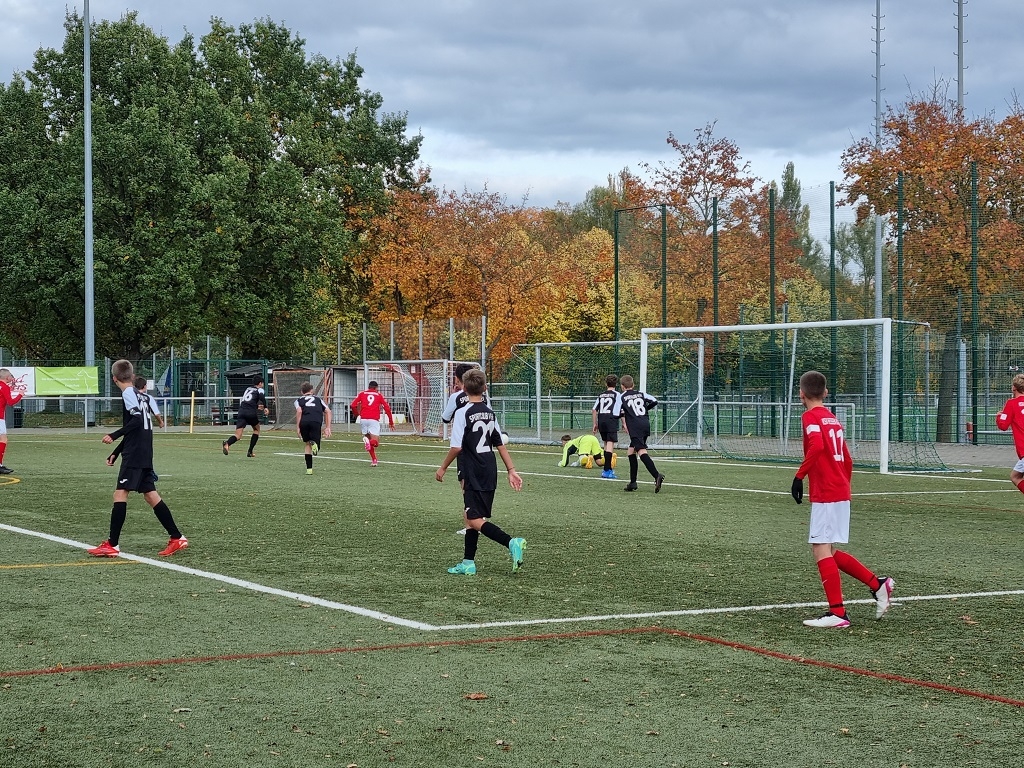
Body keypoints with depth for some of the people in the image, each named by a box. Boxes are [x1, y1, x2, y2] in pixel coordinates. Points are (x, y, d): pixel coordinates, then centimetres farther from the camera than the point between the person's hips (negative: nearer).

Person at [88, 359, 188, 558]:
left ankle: (112, 545, -11)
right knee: (150, 495, 11)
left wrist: (114, 436, -21)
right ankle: (177, 538, 12)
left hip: (134, 455, -9)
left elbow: (137, 420, -22)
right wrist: (117, 452, 31)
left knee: (120, 494, -8)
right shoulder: (140, 395, 17)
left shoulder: (128, 393, -9)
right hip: (144, 454, 9)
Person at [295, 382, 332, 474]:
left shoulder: (298, 400, 26)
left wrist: (297, 427, 4)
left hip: (304, 422, 0)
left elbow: (299, 411, 4)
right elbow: (328, 411, 19)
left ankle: (309, 469, 12)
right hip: (316, 422, 0)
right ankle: (314, 444, -34)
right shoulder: (318, 399, 32)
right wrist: (328, 427, 19)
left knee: (308, 444, 20)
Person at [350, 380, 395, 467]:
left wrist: (357, 414, 25)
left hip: (363, 419, 2)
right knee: (375, 442, -4)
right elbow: (387, 408, 8)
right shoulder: (379, 395, 15)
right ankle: (371, 442, -40)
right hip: (374, 420, -2)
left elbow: (353, 405, 6)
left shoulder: (362, 394, 16)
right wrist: (391, 422, 15)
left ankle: (374, 460, 2)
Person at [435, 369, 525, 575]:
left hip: (474, 475, -8)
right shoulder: (490, 413, 10)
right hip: (490, 473, 8)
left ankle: (512, 543, -25)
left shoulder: (463, 413, -11)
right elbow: (501, 445, 11)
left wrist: (443, 468, -2)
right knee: (469, 516, 16)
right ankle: (468, 563, 18)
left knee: (475, 520, -8)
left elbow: (457, 447, -15)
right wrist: (511, 470, 14)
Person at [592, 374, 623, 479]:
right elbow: (621, 411, -4)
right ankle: (607, 471, -17)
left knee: (606, 443, 19)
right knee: (610, 444, -8)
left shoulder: (601, 395, 14)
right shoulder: (617, 395, 0)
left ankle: (608, 468, 27)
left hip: (601, 421, 5)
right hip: (612, 421, -5)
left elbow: (595, 410, 14)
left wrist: (595, 424, 21)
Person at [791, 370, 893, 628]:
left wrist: (800, 476, -23)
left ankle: (837, 613, -9)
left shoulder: (810, 417, -7)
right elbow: (847, 460, 22)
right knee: (828, 552, 16)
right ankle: (878, 584, 14)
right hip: (841, 493, 9)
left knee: (821, 550, -7)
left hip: (825, 495, -9)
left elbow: (817, 445, -27)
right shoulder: (833, 418, 18)